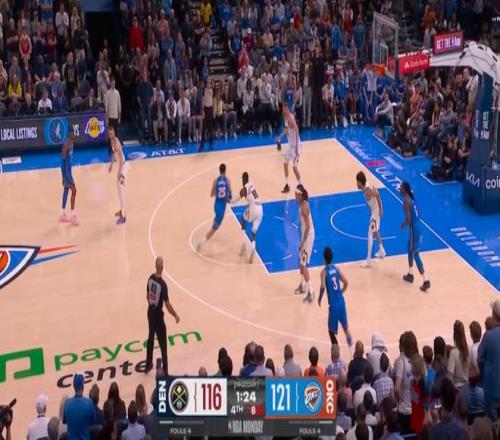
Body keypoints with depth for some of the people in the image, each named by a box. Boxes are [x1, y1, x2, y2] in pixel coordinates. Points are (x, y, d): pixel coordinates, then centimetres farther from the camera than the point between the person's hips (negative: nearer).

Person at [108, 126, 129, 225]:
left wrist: (119, 171, -30)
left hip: (123, 166, -10)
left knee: (121, 190, -12)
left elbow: (121, 157, -27)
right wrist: (111, 163, 24)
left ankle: (123, 216, -12)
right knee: (119, 189, 20)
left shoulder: (116, 142, -24)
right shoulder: (112, 141, 6)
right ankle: (122, 210, 33)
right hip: (120, 165, 10)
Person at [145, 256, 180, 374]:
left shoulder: (150, 278, -4)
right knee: (163, 345, 0)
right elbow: (167, 304, -19)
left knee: (150, 338, 25)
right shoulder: (163, 284, -24)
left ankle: (148, 364, 40)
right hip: (158, 315, -7)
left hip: (150, 312, 7)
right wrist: (176, 315, -6)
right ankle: (165, 373, 3)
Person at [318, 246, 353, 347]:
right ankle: (350, 342, 27)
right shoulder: (336, 269, 6)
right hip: (341, 302, 5)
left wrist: (320, 299, -7)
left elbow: (323, 287, -24)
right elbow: (346, 282, 4)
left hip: (333, 305, -5)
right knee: (345, 326, 24)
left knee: (332, 331, 5)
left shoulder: (324, 272, -10)